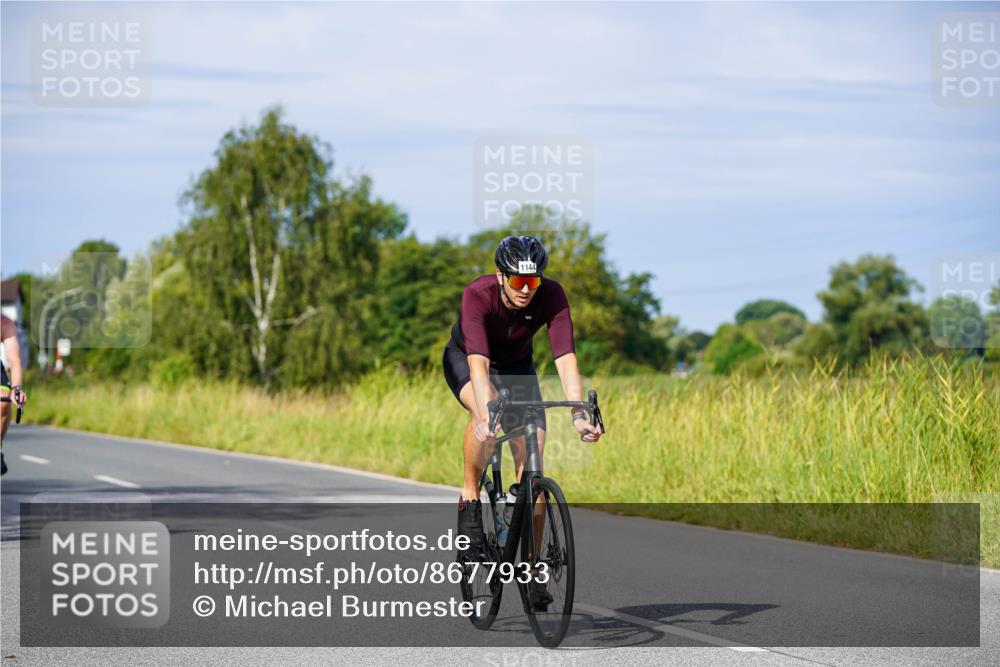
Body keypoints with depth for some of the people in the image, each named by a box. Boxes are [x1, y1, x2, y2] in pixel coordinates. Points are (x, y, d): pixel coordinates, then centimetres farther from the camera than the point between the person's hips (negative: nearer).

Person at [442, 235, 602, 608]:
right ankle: (470, 499, -16)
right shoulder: (478, 295, -36)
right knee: (486, 415, -38)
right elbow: (479, 363, -46)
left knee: (531, 464, -9)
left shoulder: (551, 295, -29)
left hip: (517, 366, 3)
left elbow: (566, 358, -36)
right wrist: (486, 417, -59)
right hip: (464, 359, -3)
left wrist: (578, 415, -49)